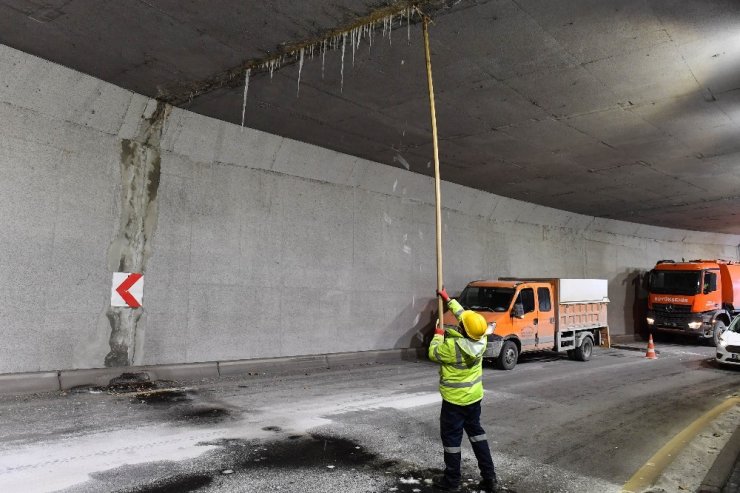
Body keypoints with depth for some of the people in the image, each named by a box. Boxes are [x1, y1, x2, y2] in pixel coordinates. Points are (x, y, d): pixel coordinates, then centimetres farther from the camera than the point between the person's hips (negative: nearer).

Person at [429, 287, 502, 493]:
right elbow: (464, 315, 4)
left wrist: (438, 335, 4)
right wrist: (448, 299, 12)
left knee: (451, 437, 8)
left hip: (454, 399, -6)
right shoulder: (481, 339, -12)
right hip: (474, 396, 6)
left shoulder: (452, 346, -30)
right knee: (476, 431, 19)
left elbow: (433, 353, -10)